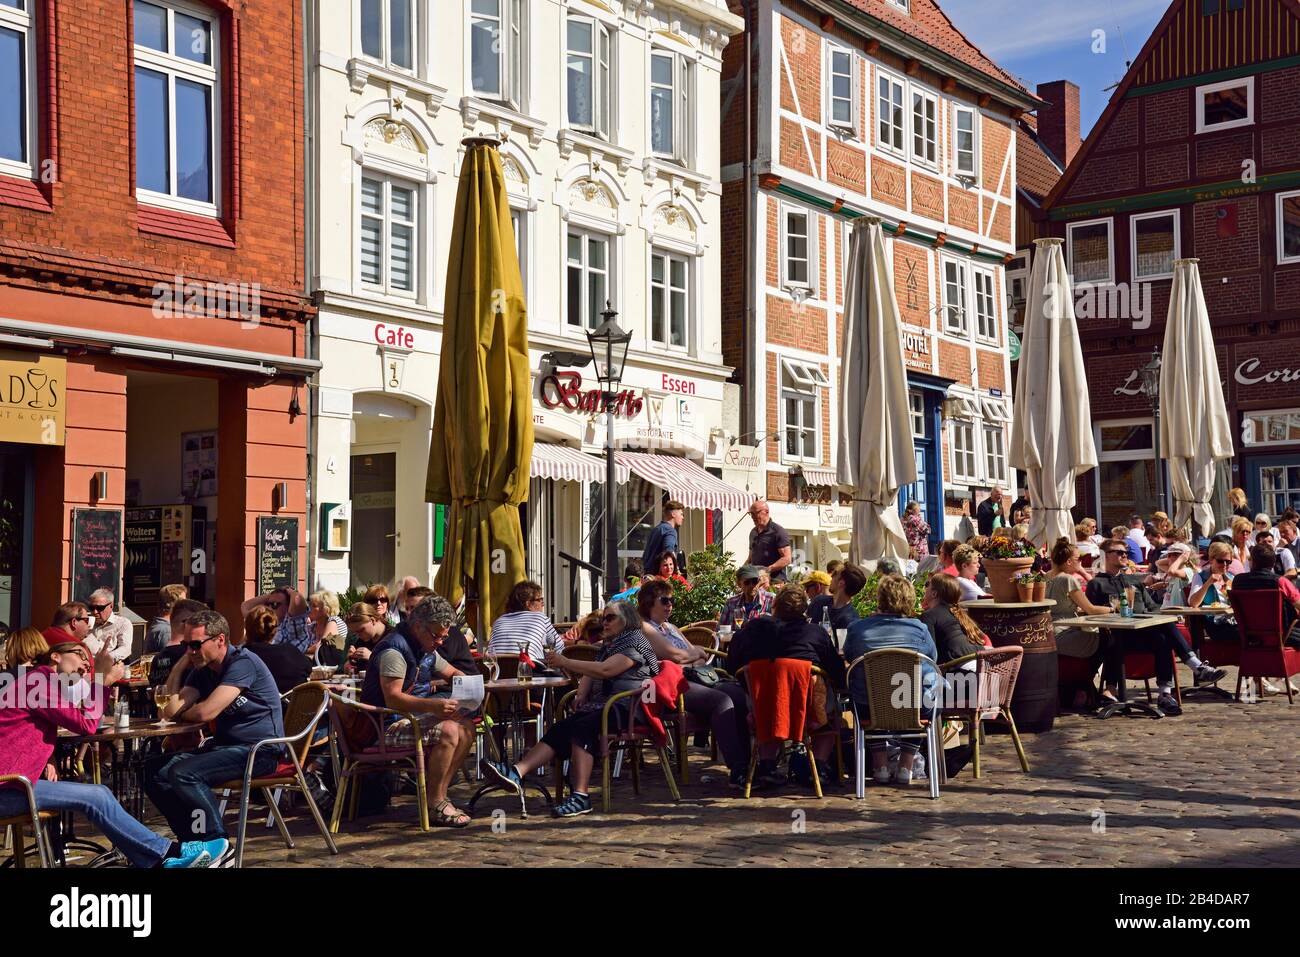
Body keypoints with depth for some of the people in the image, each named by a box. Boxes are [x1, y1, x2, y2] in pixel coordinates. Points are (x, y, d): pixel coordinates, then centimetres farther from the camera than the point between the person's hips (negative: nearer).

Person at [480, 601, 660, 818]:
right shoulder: (608, 645, 29)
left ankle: (580, 797, -38)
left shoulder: (635, 642, -3)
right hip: (601, 705, 8)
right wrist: (581, 693, 6)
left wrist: (565, 662, -16)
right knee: (560, 729, -15)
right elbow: (590, 674, 29)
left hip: (627, 708, -8)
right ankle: (517, 772, -33)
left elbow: (605, 670, -16)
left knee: (582, 727, -31)